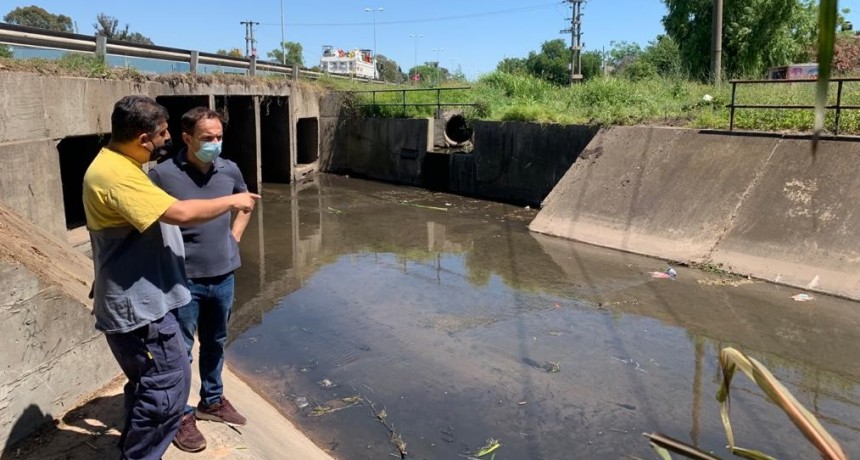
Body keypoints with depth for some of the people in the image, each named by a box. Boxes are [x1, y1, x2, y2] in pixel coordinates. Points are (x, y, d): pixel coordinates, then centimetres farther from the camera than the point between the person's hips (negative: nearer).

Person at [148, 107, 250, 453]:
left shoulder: (230, 170, -2)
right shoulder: (163, 174, -16)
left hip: (222, 275, 5)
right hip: (182, 279, -5)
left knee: (215, 343, 20)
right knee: (180, 350, 8)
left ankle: (212, 401, 40)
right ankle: (181, 415, 26)